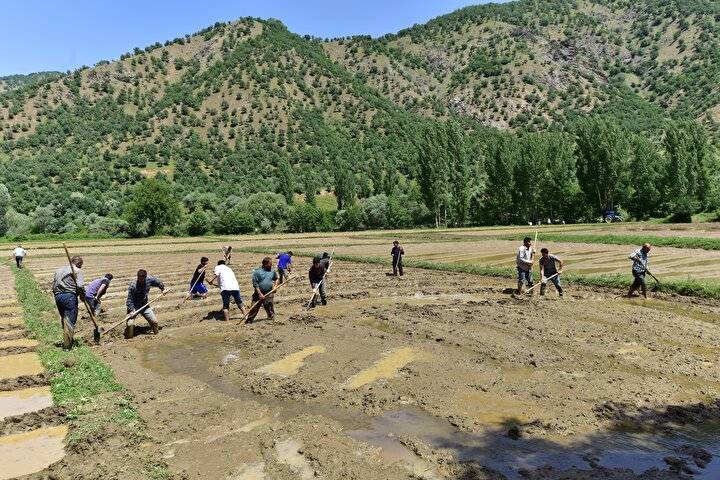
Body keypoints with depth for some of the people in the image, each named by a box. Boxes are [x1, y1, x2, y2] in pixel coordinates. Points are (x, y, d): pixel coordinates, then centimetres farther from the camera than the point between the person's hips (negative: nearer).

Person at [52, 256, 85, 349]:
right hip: (69, 296, -7)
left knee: (64, 319, 18)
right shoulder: (77, 270, 0)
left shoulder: (59, 270, 22)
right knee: (70, 321, -2)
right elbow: (79, 286, -13)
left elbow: (53, 286, 17)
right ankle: (67, 345, 0)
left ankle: (68, 341, 27)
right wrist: (82, 295, 2)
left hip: (57, 296, 7)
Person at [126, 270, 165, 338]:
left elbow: (157, 282, 12)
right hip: (133, 307, -4)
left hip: (144, 306, 4)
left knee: (154, 321, 2)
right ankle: (128, 338, 5)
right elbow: (129, 299, -18)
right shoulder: (132, 286, -21)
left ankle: (157, 335, 26)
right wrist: (131, 310, -24)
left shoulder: (149, 280, -10)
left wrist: (162, 288, 26)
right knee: (130, 324, -18)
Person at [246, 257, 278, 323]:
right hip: (258, 293, -2)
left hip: (269, 294, 2)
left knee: (270, 308, 4)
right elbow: (255, 284, -10)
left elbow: (275, 278, 27)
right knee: (254, 308, 3)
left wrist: (274, 285, 9)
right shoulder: (257, 271, -8)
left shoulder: (272, 271, 6)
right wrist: (260, 294, -14)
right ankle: (249, 321, 16)